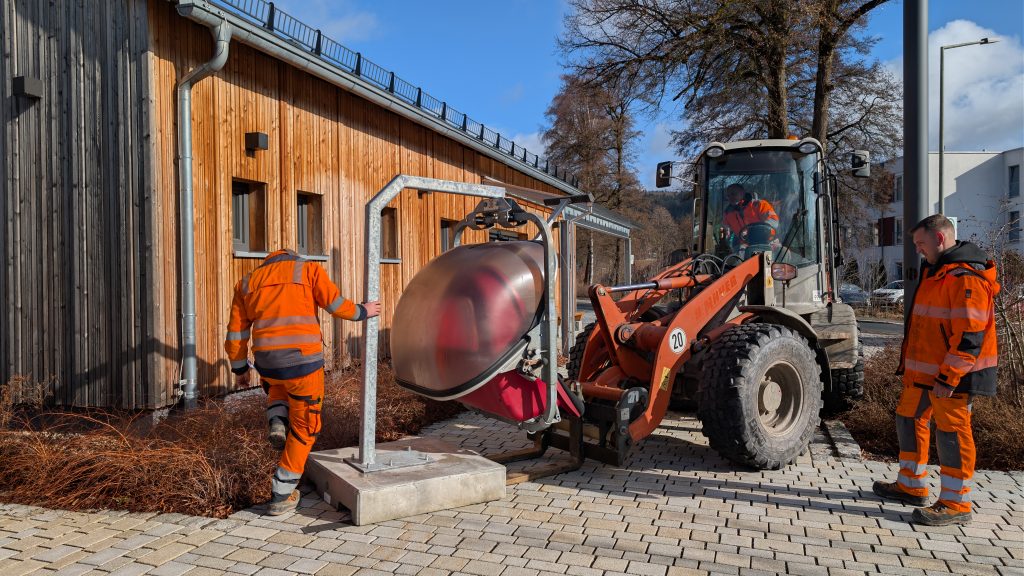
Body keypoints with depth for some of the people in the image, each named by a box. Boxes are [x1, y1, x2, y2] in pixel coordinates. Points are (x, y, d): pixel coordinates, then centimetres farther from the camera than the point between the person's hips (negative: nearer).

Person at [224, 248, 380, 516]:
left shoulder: (247, 282, 17)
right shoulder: (309, 269, 7)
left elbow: (236, 333, 16)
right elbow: (337, 306, -3)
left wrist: (239, 369, 28)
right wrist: (362, 311, 15)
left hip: (267, 363, 4)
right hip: (304, 361, -3)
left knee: (277, 382, 40)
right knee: (304, 427, 14)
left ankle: (277, 424, 13)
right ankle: (281, 497, 19)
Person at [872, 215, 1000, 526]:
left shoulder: (965, 277, -19)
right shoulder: (935, 271, 14)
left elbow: (970, 336, -23)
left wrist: (948, 378, -23)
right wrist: (910, 364, 21)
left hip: (952, 374, -10)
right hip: (923, 371, 11)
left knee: (951, 431, -3)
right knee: (909, 420, 17)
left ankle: (956, 503, 9)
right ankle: (911, 486, 31)